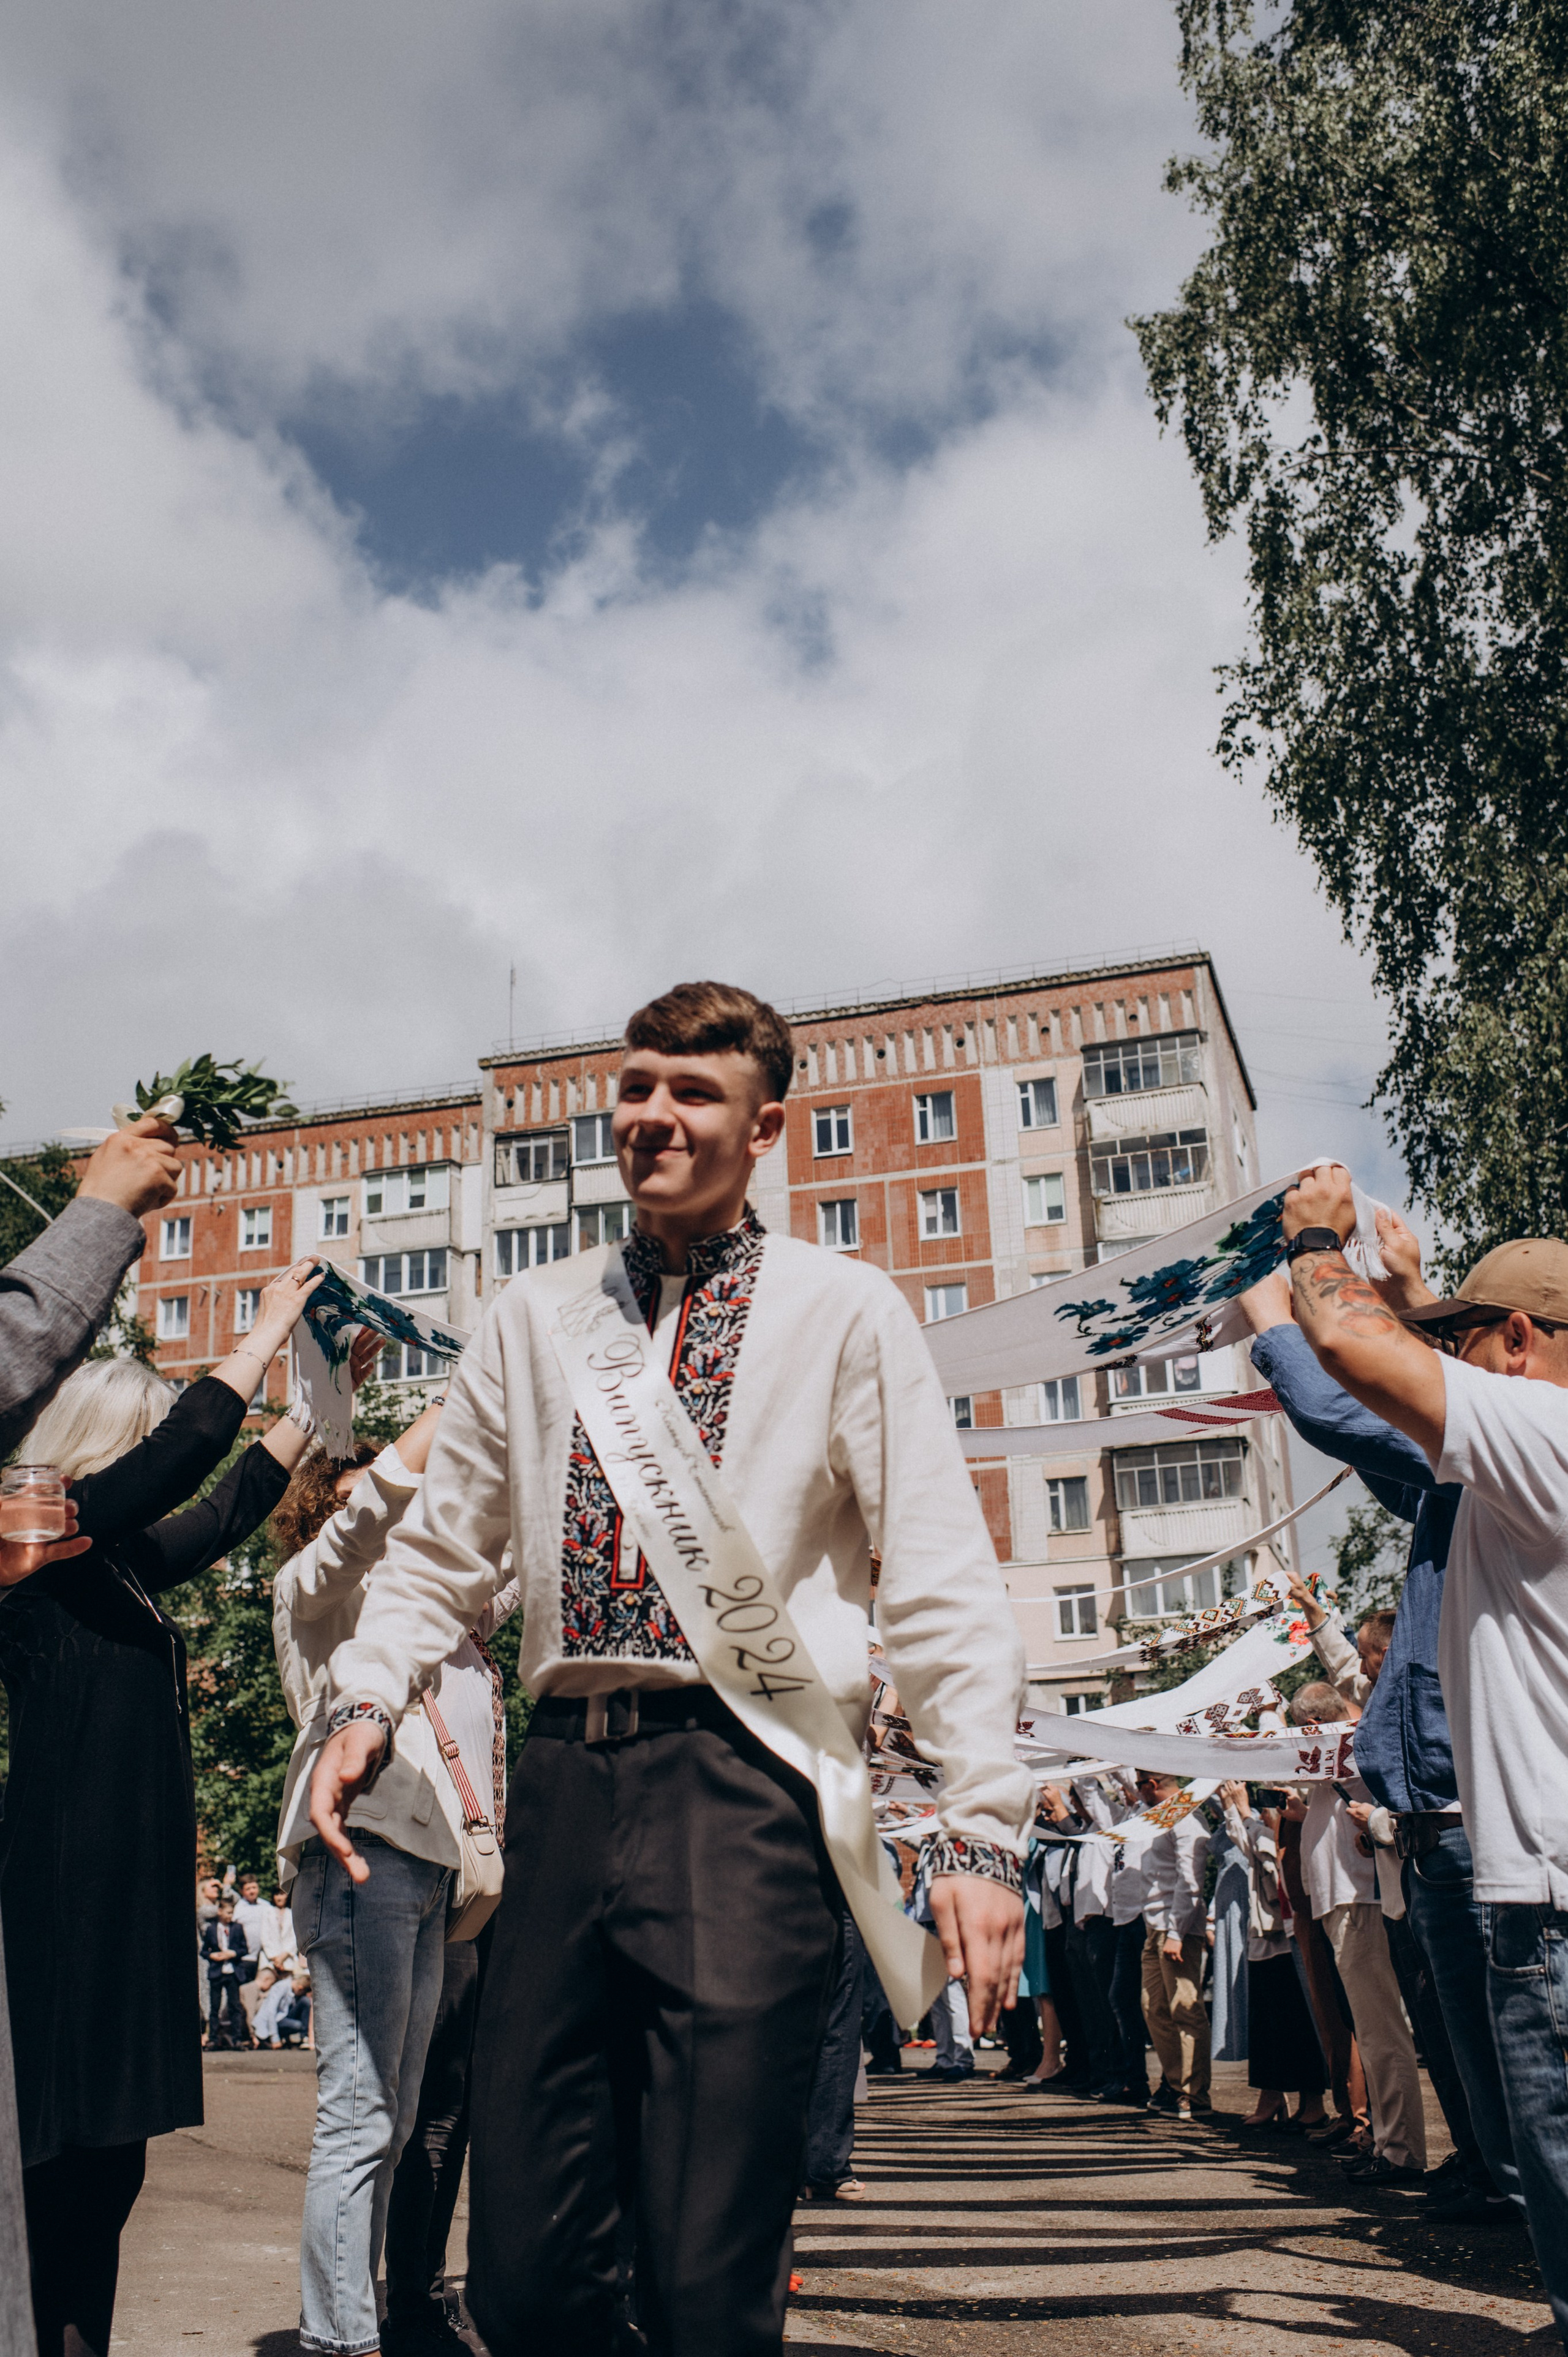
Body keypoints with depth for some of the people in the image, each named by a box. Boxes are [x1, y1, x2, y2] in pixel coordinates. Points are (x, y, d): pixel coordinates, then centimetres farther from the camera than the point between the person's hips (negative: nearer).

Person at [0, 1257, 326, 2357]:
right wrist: (270, 1331, -10)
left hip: (129, 1884, 9)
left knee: (108, 2161, 13)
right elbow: (187, 1448, -19)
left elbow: (231, 1505, 24)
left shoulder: (120, 1562, 14)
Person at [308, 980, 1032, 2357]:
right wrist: (369, 1699, 2)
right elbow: (443, 1547, 20)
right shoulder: (536, 1319, 15)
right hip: (567, 1780, 4)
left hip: (743, 1788, -4)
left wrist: (983, 1831, -8)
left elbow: (945, 1583, -1)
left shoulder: (844, 1311, 3)